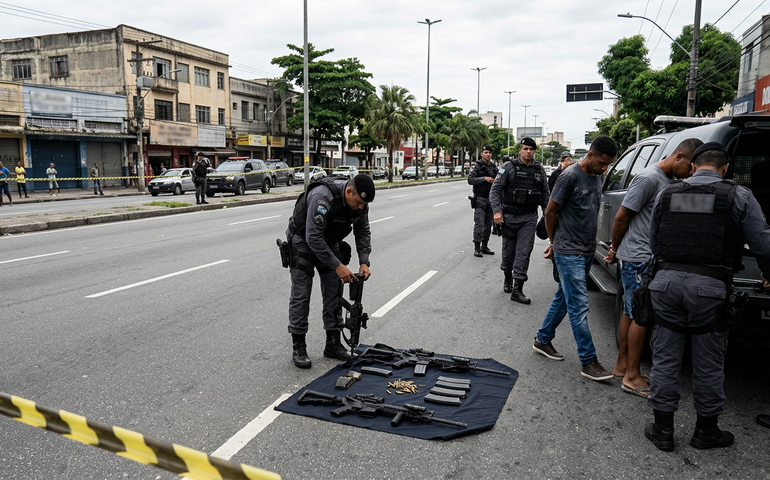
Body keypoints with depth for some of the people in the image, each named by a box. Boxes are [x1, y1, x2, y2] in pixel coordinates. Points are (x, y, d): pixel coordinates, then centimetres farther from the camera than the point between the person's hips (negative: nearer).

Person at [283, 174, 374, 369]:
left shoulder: (360, 201, -16)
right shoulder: (322, 197, -38)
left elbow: (363, 232, -3)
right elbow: (313, 238, -36)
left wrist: (364, 262, -16)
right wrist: (338, 266, -36)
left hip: (330, 242, 6)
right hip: (303, 241, -6)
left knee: (334, 292, 5)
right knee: (301, 294, -6)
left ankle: (333, 344, 15)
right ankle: (298, 348, 4)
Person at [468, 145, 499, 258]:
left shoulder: (494, 167, 12)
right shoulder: (477, 166, -5)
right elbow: (470, 180, -15)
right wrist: (484, 178, -21)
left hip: (491, 198, 6)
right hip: (480, 199, -6)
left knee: (488, 224, 10)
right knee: (479, 224, -9)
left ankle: (484, 247, 19)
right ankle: (477, 248, -5)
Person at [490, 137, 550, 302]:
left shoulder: (539, 170, 8)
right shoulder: (508, 167, -2)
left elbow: (545, 194, 16)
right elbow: (495, 189, -6)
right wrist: (497, 211, -17)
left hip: (529, 218, 2)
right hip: (509, 216, -1)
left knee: (523, 253, -5)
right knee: (508, 251, 10)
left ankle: (517, 290, -4)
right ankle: (507, 279, 34)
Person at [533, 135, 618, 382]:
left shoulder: (597, 177, 10)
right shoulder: (570, 177, -15)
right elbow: (550, 213, -9)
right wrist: (554, 242, 4)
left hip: (587, 251, 8)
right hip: (569, 253, -8)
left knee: (563, 298, 15)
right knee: (579, 306, -5)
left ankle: (543, 340, 29)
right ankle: (588, 361, 1)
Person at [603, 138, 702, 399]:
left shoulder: (671, 181, 13)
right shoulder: (649, 178, -16)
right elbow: (622, 216, -14)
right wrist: (615, 249, -4)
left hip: (649, 259, 9)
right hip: (637, 259, -9)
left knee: (631, 313, 14)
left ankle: (622, 365, 24)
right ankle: (632, 376, 5)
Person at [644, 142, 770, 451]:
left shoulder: (667, 193, 10)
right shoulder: (738, 196, 1)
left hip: (666, 282, 3)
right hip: (709, 287, -2)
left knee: (665, 359, 11)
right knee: (708, 365, 12)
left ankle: (663, 430, 20)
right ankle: (706, 431, 28)